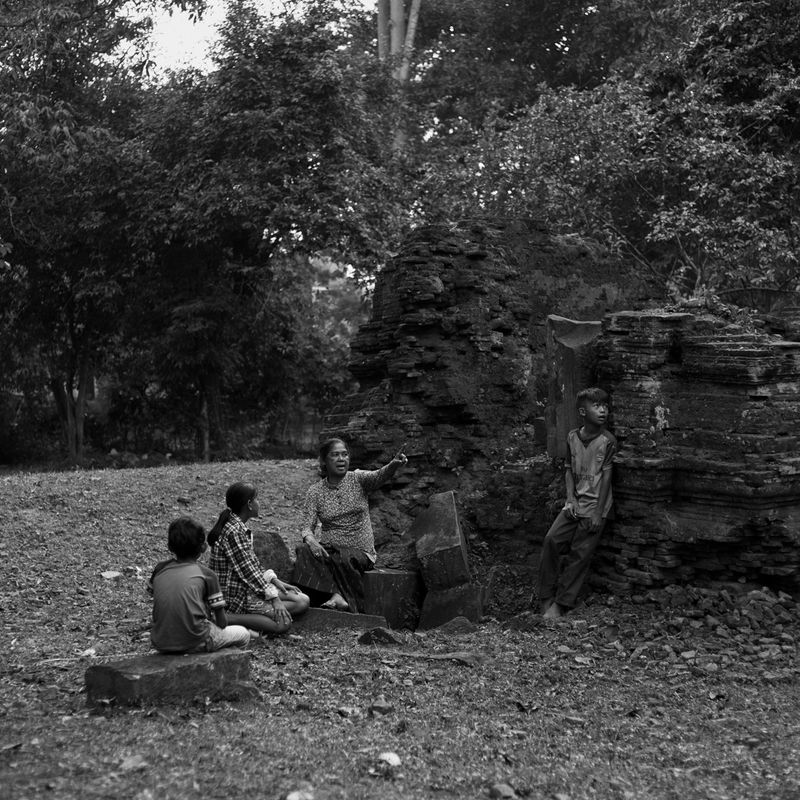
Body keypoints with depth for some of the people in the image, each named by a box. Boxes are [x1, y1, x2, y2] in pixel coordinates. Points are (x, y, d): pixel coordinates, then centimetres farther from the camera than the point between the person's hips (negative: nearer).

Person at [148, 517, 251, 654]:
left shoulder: (160, 569, 6)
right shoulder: (206, 574, -5)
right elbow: (221, 622, -3)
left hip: (161, 644, 5)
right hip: (194, 643, -5)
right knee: (243, 634, 20)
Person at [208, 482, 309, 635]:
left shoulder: (240, 527, 10)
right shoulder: (233, 531, -21)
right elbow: (247, 570, -22)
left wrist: (274, 580, 6)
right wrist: (274, 598, -21)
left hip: (248, 587, 10)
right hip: (235, 595, -10)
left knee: (303, 601, 2)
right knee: (283, 622, -24)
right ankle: (228, 619, -17)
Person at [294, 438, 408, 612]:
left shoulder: (358, 479, 0)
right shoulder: (315, 492, 3)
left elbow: (379, 476, -21)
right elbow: (307, 527, -3)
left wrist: (394, 465, -45)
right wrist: (311, 540, -28)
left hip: (359, 550, -2)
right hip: (328, 549, 2)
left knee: (344, 559, -35)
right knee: (305, 551, -29)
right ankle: (336, 595, -40)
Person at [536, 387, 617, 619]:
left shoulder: (608, 441, -10)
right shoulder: (572, 437, 3)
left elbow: (606, 477, -10)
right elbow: (570, 470, 7)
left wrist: (598, 513, -12)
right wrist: (570, 499, -5)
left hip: (595, 506, -4)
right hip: (575, 503, 4)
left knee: (580, 554, -3)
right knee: (551, 540, -9)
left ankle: (561, 604, 5)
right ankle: (546, 597, 2)